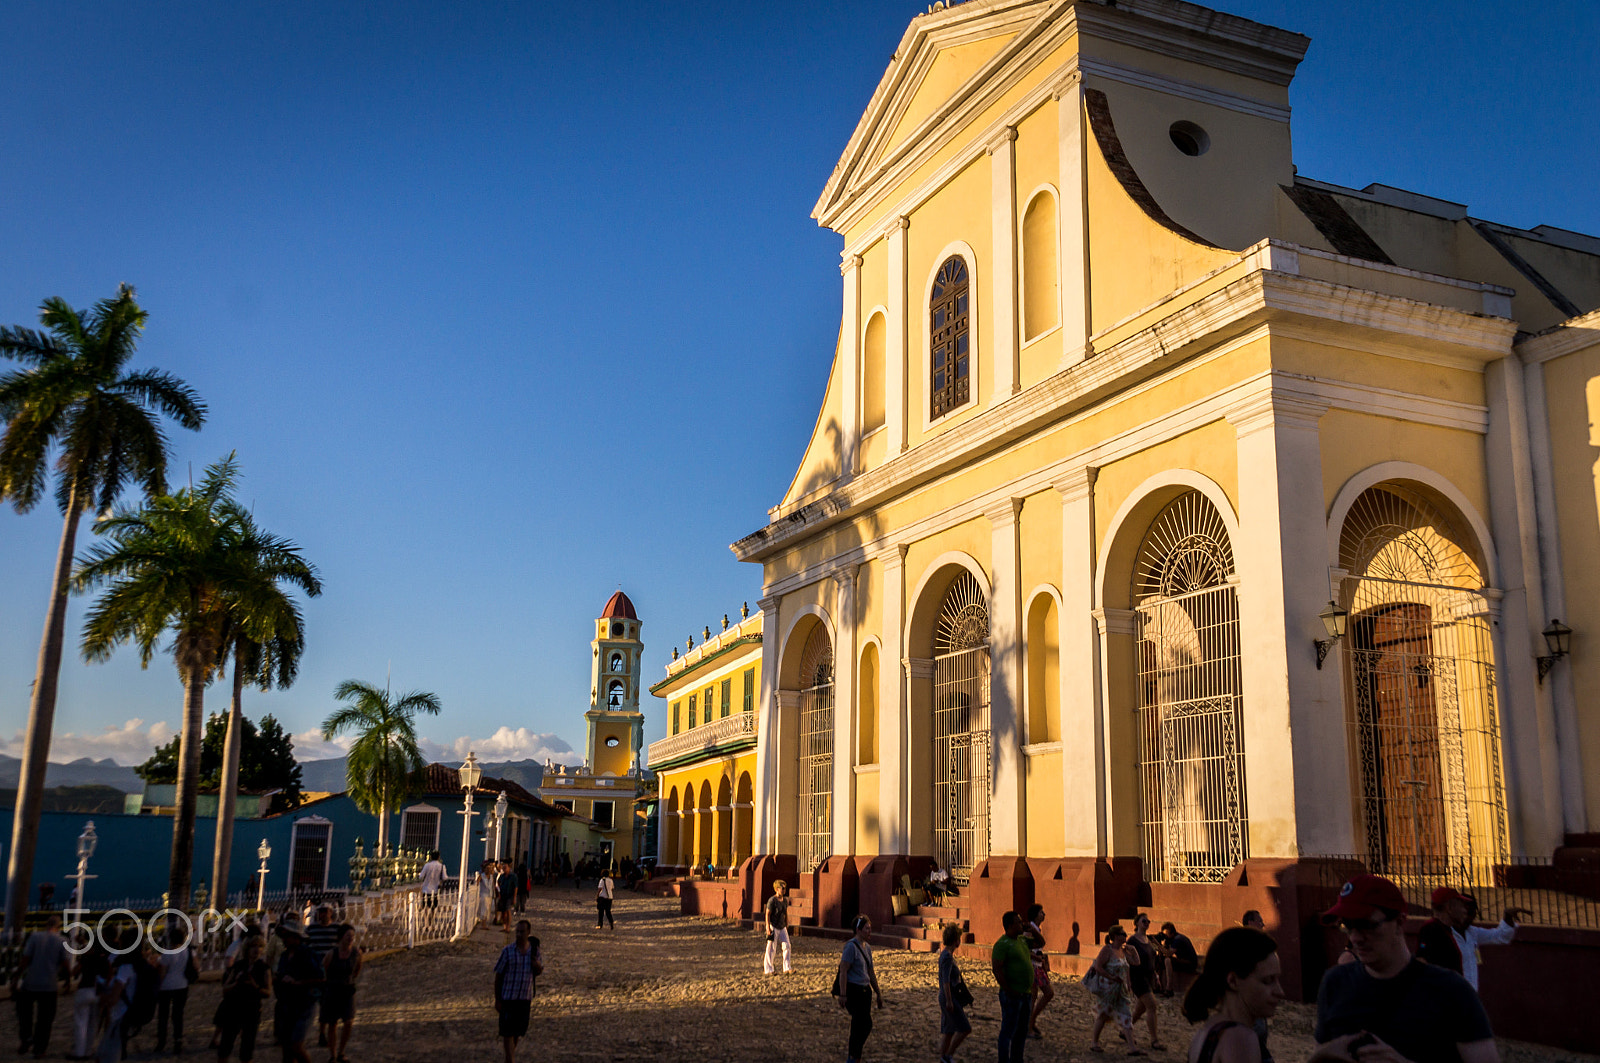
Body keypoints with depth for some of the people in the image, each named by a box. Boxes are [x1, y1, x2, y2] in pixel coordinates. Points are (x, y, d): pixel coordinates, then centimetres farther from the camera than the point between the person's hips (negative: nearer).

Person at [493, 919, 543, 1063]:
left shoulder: (534, 950, 0)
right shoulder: (508, 951, -11)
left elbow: (539, 972, 12)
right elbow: (498, 976, -6)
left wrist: (538, 966, -13)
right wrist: (497, 1000, -6)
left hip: (525, 997, 4)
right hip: (508, 997, -4)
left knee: (519, 1031, 14)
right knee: (508, 1031, -5)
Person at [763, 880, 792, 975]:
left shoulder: (785, 900, 10)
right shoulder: (772, 900, -11)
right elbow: (767, 914, -12)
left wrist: (787, 926, 19)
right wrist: (768, 928, -17)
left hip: (782, 927, 6)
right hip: (773, 927, -6)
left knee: (786, 946, -3)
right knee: (771, 949, 0)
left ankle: (786, 969, 2)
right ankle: (768, 970, 10)